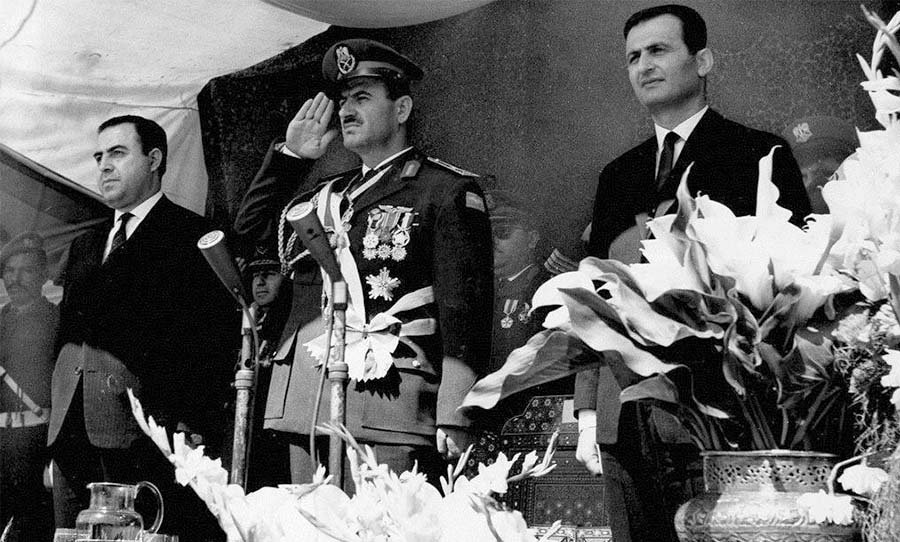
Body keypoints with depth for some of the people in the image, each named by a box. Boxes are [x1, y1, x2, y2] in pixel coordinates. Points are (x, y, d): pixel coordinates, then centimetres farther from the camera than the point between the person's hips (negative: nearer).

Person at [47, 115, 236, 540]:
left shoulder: (194, 238, 1)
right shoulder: (85, 246, 22)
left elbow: (213, 341, -7)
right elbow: (68, 334, 20)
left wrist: (195, 428, -16)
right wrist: (56, 441, 13)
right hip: (71, 437, 7)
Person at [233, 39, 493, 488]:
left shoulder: (448, 192, 2)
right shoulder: (329, 194, 22)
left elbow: (463, 306, -7)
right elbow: (249, 228, 32)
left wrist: (453, 420, -16)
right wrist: (289, 155, 21)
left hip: (388, 418, -6)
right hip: (304, 415, 6)